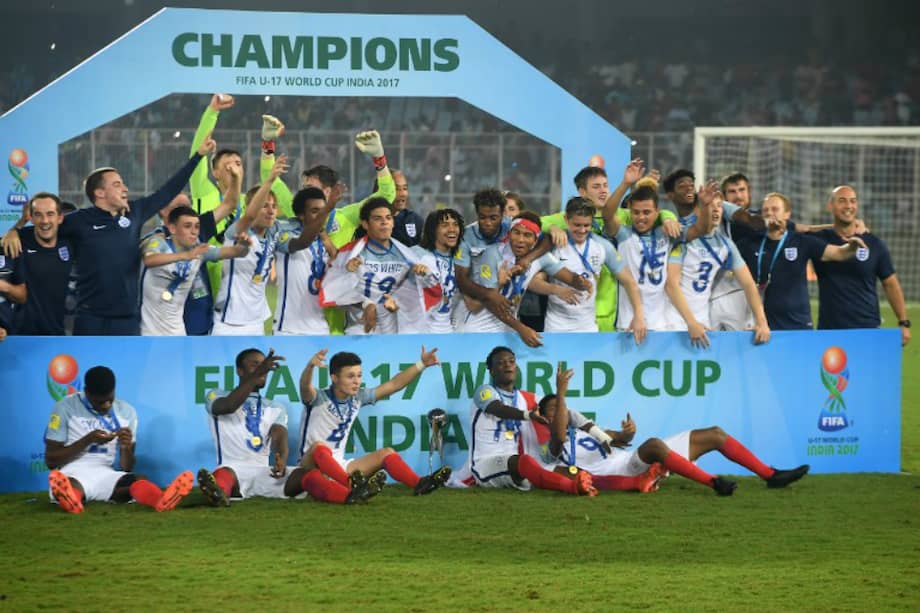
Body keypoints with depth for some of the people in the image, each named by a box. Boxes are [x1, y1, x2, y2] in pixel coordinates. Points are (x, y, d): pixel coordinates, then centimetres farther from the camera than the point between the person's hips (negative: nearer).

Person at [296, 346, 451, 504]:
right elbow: (305, 387, -37)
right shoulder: (319, 398, -14)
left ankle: (420, 484, -27)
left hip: (339, 466, 7)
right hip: (312, 464, -7)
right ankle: (353, 485, -62)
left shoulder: (358, 398, 5)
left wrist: (422, 364, -3)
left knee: (386, 453, -3)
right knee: (319, 447, -38)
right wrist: (311, 365, -59)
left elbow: (394, 384, 7)